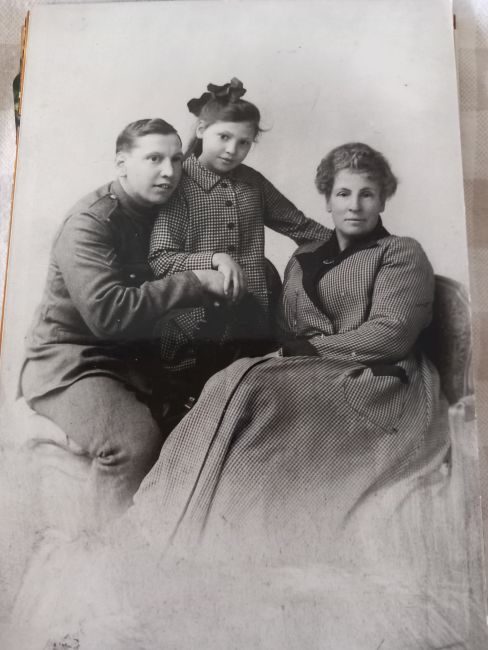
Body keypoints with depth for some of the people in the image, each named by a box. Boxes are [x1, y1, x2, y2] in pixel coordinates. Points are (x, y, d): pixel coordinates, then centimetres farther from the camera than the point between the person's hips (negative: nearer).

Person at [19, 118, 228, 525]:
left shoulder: (167, 213, 6)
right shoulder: (91, 223, -17)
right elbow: (108, 312, -31)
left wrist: (216, 263, -7)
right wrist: (196, 283, -27)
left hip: (135, 357, 7)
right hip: (72, 361, -6)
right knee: (135, 441, -32)